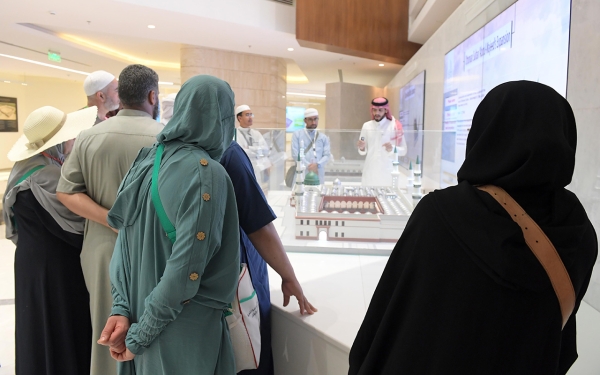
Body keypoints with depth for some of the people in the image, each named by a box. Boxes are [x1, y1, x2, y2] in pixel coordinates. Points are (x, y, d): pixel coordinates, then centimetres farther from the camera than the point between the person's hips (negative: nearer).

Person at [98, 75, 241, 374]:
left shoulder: (147, 159, 0)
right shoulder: (205, 173, -21)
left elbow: (125, 239, 0)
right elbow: (185, 268, -23)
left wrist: (122, 309, -2)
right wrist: (142, 334, -13)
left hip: (140, 311, 7)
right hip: (185, 328, -6)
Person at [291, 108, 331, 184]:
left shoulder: (324, 137, 15)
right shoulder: (297, 135, 9)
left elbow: (327, 155, 5)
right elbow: (295, 154, -1)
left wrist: (317, 165, -14)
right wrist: (309, 166, -11)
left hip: (318, 173, 2)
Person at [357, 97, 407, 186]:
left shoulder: (395, 126, -2)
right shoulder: (366, 126, 6)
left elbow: (403, 150, -2)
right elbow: (363, 151, 11)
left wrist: (392, 149, -20)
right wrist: (361, 148, -10)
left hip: (387, 171, -2)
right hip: (370, 171, 2)